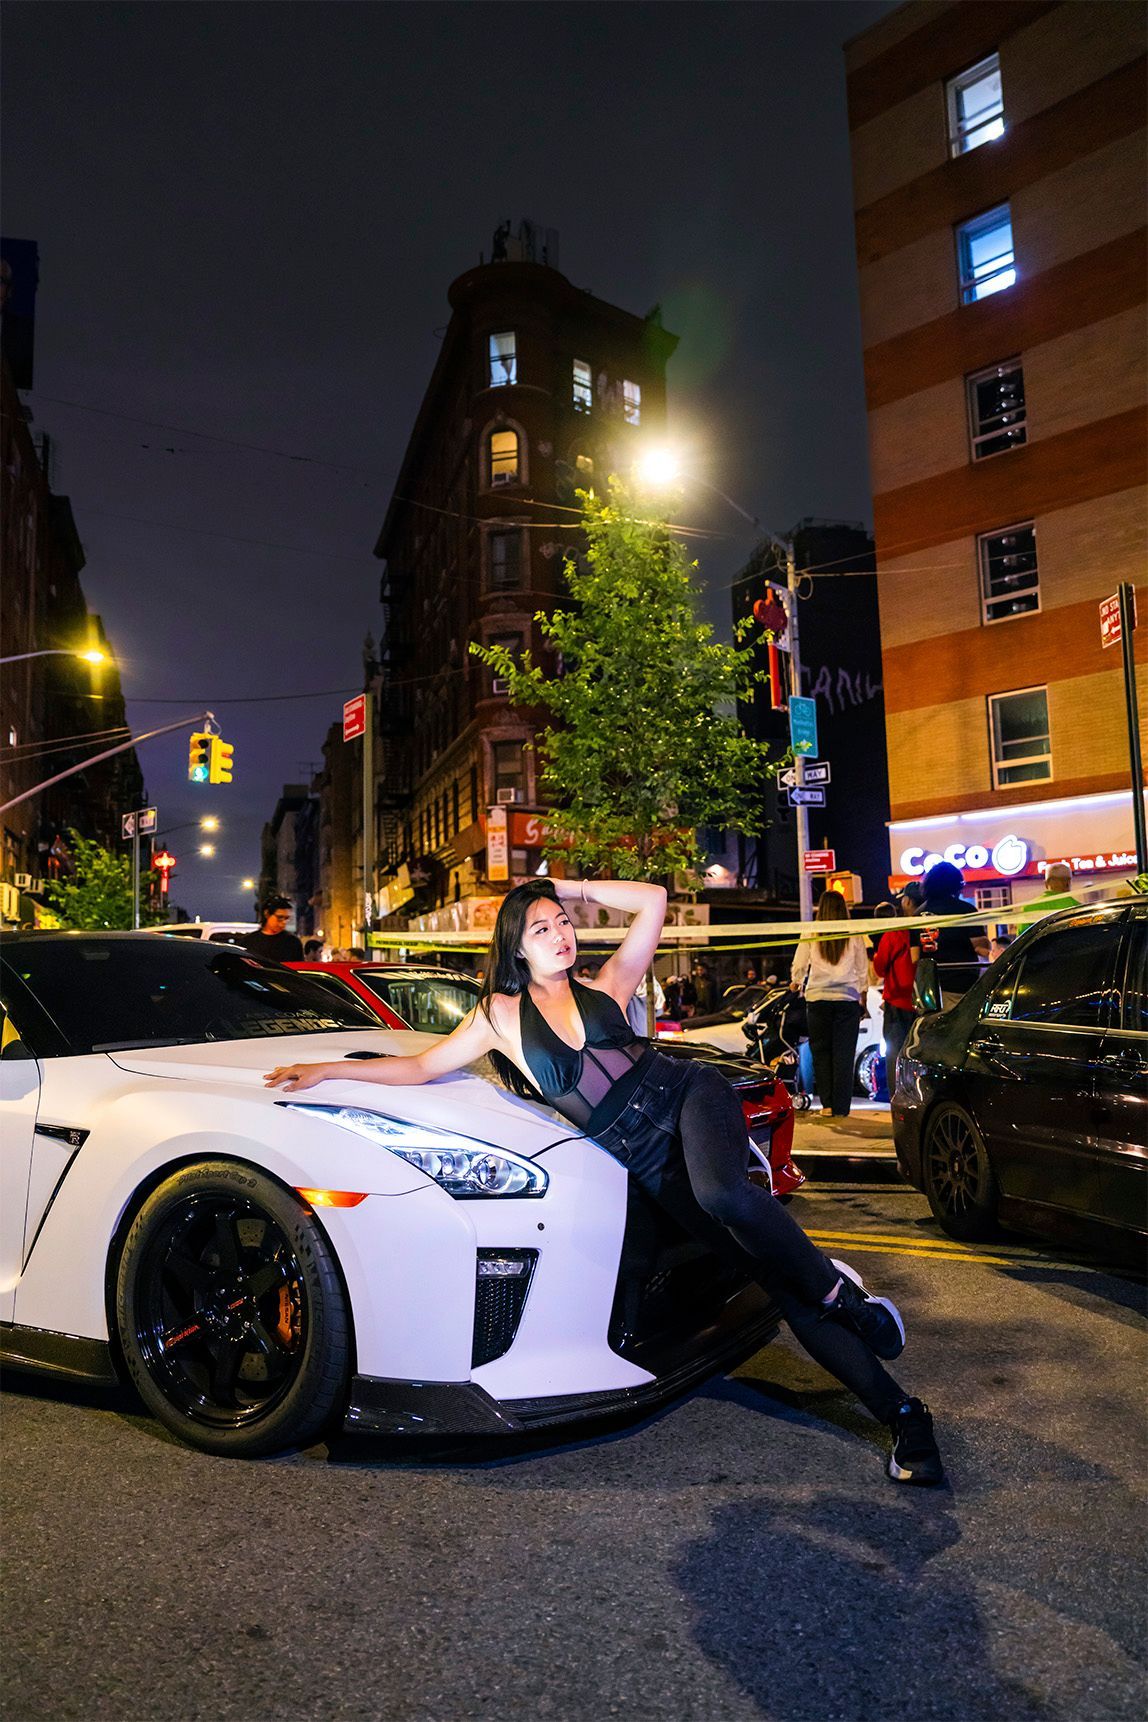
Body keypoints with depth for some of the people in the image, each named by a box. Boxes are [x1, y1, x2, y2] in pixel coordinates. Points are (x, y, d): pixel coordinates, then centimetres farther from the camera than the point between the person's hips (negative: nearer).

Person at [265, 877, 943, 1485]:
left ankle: (837, 1287, -10)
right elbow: (421, 1066, 8)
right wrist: (325, 1070, 3)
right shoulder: (501, 1015, 8)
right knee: (779, 1288, -7)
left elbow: (653, 901, 3)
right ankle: (903, 1417, 1)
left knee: (720, 1192, -36)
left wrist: (570, 888, 4)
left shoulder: (606, 987, 9)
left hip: (689, 1095, 0)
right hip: (649, 1164, 0)